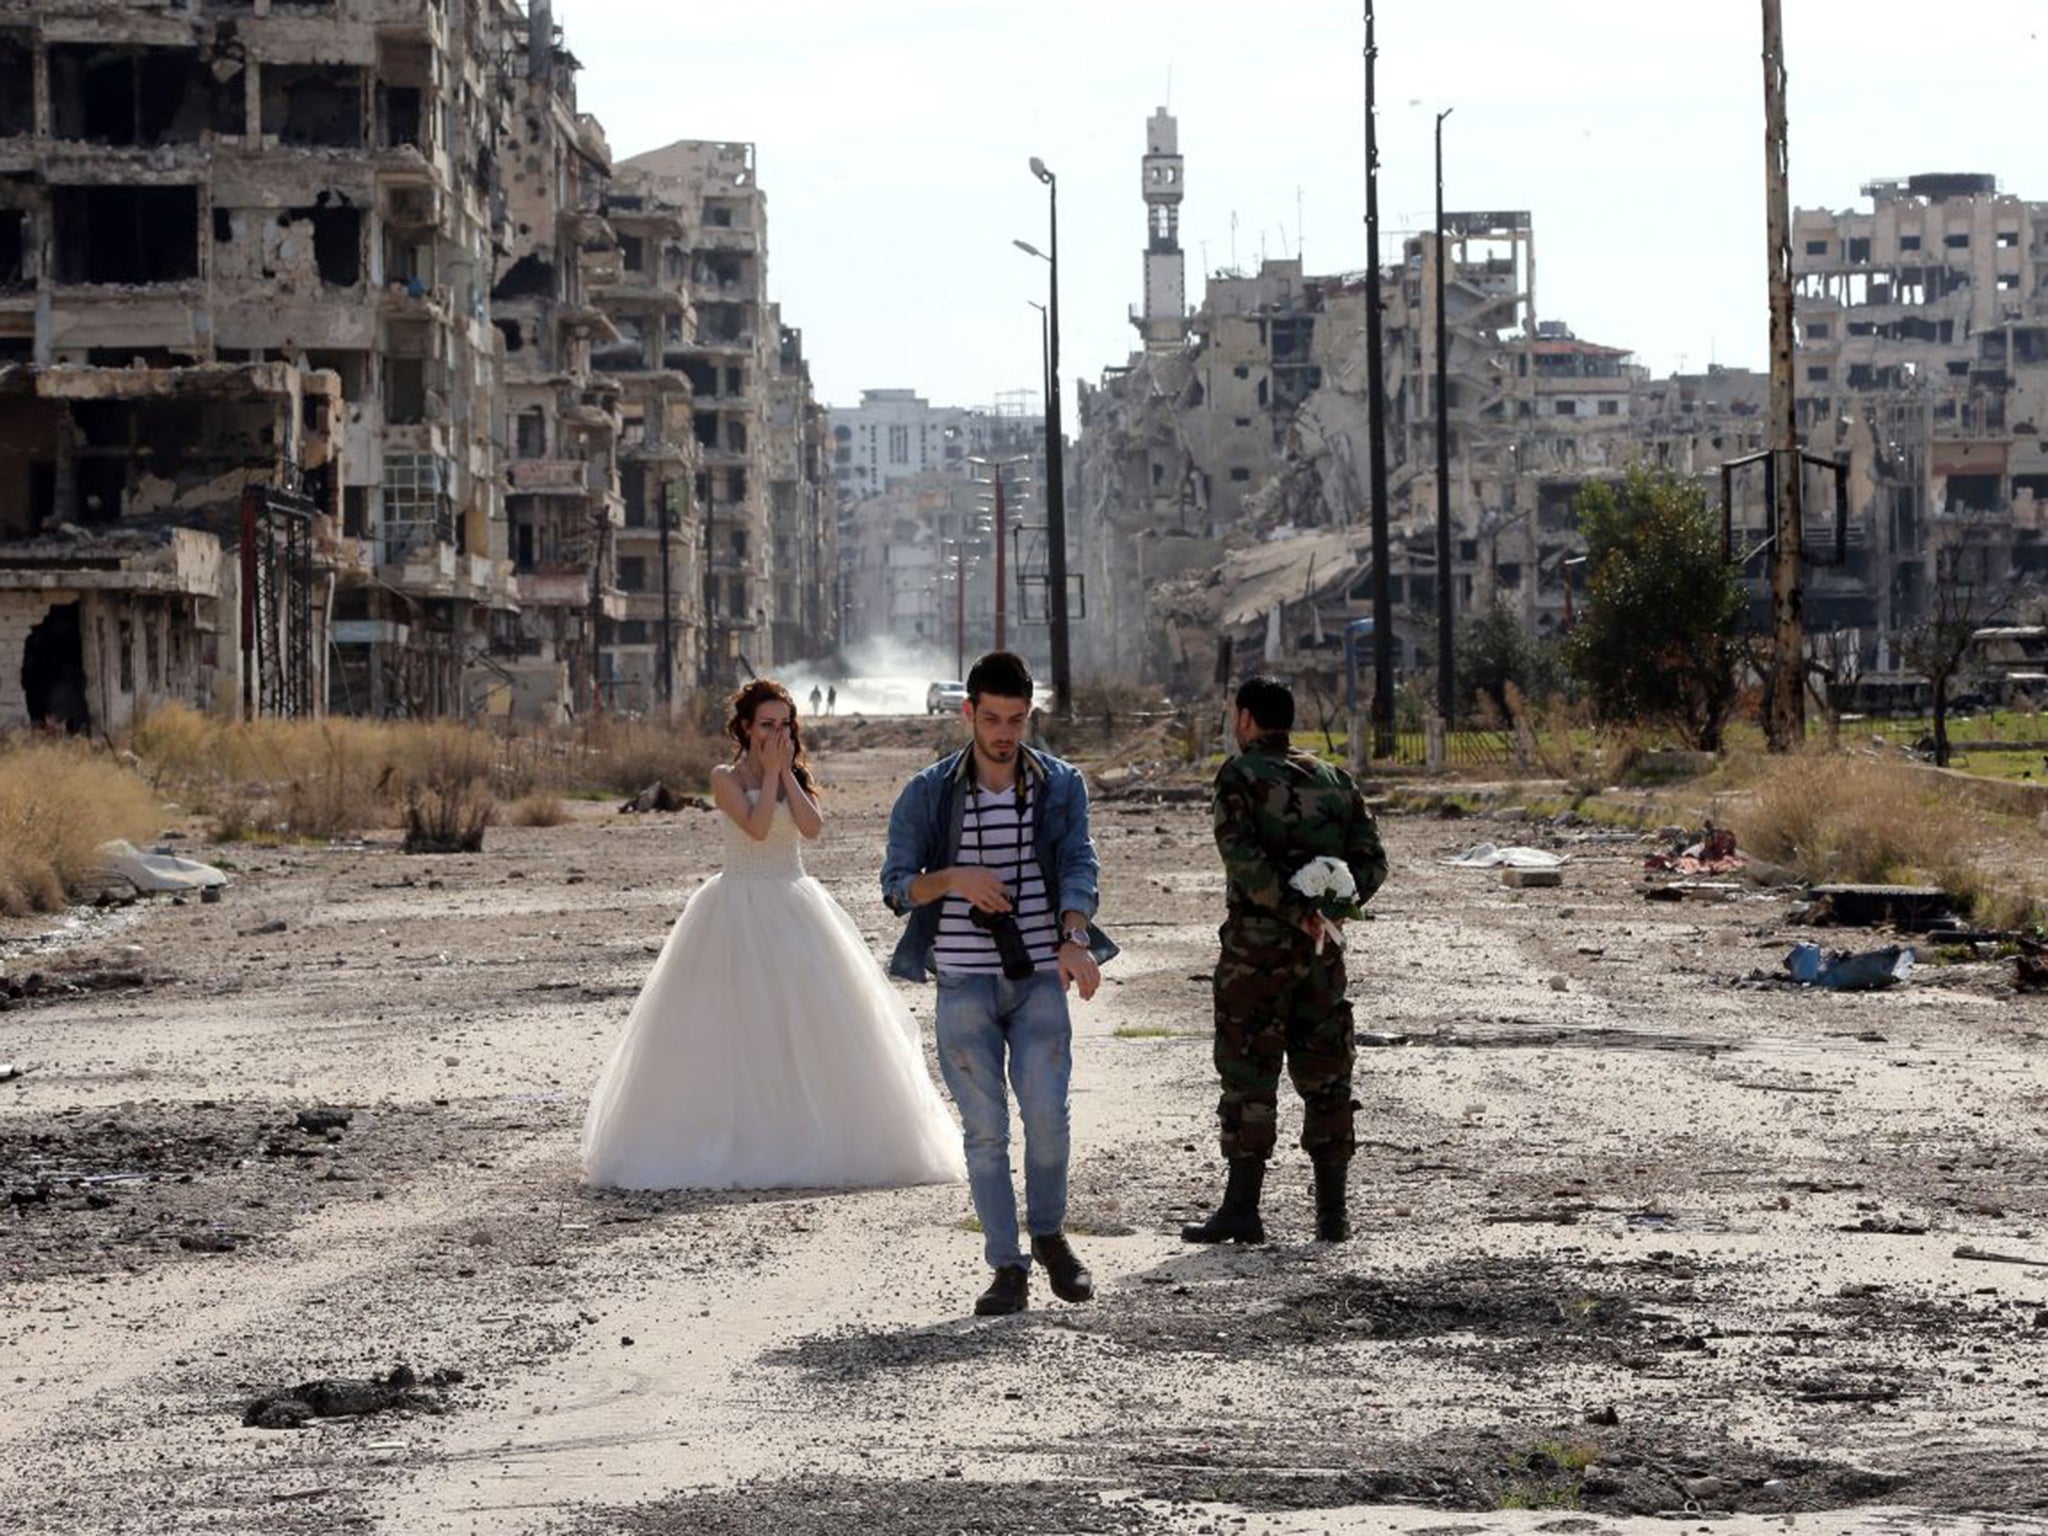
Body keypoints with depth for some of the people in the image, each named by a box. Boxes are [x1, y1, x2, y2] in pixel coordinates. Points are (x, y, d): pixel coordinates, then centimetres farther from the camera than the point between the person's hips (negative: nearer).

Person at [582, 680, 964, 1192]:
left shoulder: (796, 777, 11)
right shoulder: (727, 777, -3)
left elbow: (812, 826, -6)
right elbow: (756, 826, -18)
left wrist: (786, 771, -5)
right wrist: (771, 772, -11)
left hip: (796, 908, 5)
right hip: (742, 905, -5)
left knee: (811, 1021, 1)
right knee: (739, 1028, -7)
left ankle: (811, 1138, 6)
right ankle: (741, 1140, -4)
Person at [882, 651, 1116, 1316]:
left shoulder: (1061, 785, 5)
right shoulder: (927, 794, 3)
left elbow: (1079, 865, -8)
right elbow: (896, 886, 3)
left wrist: (1075, 941, -26)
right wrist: (953, 878, -18)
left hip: (1039, 979, 0)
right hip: (963, 984, 0)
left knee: (1047, 1116, -10)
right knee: (984, 1130, -1)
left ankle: (1049, 1235, 15)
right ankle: (1008, 1269, 5)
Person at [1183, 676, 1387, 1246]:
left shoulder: (1239, 777, -5)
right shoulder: (1333, 780, 11)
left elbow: (1243, 857, -20)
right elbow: (1371, 863, 5)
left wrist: (1299, 913, -20)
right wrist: (1325, 905, -3)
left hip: (1256, 946, -5)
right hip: (1321, 949, 5)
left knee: (1248, 1078, -2)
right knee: (1325, 1077, 10)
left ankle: (1242, 1208, -3)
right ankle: (1332, 1211, 9)